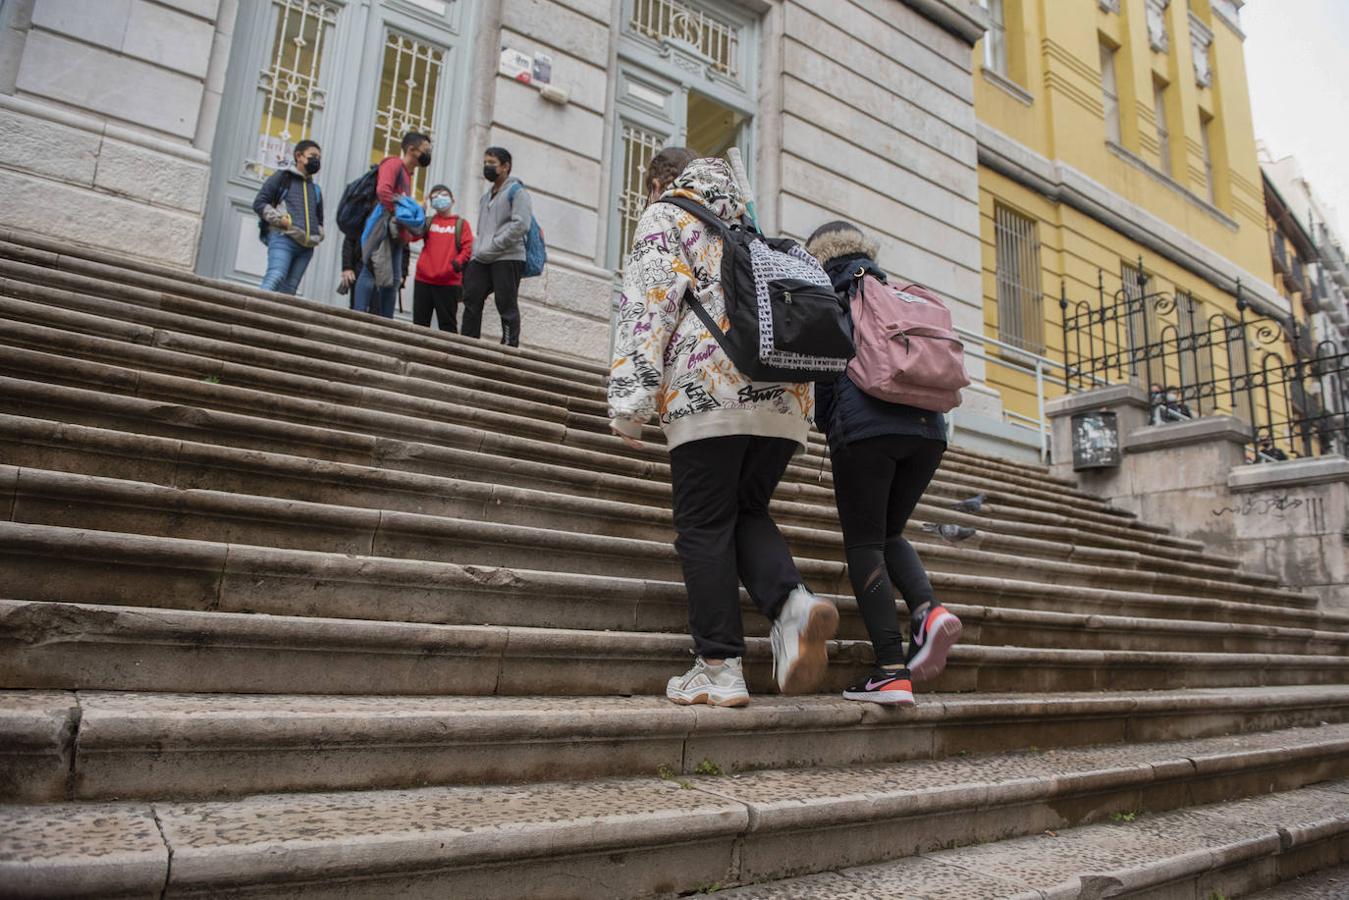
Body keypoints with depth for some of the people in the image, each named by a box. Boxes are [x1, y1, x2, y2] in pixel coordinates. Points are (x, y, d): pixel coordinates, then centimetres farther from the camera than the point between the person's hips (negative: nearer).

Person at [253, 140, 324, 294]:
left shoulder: (315, 188, 27)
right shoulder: (282, 176, 11)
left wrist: (318, 235, 14)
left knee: (289, 288, -6)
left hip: (306, 247, 5)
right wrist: (281, 220, -10)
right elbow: (259, 203, 4)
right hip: (282, 238, -5)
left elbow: (319, 220, 36)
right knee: (275, 277, -25)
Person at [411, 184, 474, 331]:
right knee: (419, 323, 7)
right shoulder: (427, 222, 15)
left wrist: (455, 265, -16)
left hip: (449, 283, -3)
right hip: (422, 280, 3)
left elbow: (467, 249, -2)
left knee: (447, 324, 0)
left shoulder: (461, 224, 8)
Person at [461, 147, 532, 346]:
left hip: (508, 258, -7)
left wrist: (492, 248, -15)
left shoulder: (516, 191, 1)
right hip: (481, 260, 7)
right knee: (471, 300, -1)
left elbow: (520, 225, -13)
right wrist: (478, 251, 10)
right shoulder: (485, 197, 26)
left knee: (507, 305, -7)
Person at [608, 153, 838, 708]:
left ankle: (720, 668, -3)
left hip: (710, 388, -6)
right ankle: (793, 603, -13)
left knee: (704, 525, -1)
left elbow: (649, 300, -4)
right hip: (786, 393, 6)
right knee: (747, 512, 14)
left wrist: (629, 400, -10)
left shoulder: (664, 217, 12)